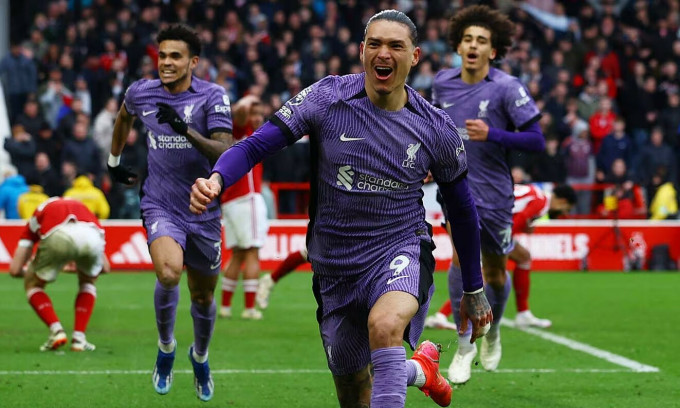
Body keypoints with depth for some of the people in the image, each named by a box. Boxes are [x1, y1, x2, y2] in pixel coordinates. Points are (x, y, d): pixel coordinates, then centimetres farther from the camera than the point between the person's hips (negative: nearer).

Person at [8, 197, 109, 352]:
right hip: (92, 236, 2)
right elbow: (105, 268, 44)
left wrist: (28, 272, 53)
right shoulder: (84, 210, 44)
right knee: (88, 282, 35)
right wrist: (76, 268, 63)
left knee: (33, 285, 26)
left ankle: (56, 330, 7)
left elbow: (15, 270, 28)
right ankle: (79, 338, 22)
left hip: (58, 237, -2)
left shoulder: (37, 215, 37)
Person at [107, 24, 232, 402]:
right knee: (169, 272, -29)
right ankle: (166, 347, -3)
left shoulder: (212, 96, -11)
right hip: (160, 207, 0)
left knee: (203, 296, 12)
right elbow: (124, 116, 24)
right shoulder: (141, 92, -1)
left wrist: (187, 131, -36)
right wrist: (114, 161, 30)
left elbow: (226, 152, -24)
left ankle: (200, 356, 44)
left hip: (203, 211, 0)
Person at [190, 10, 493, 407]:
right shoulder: (327, 98, -8)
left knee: (384, 325, -38)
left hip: (400, 252, -2)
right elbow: (256, 145, -10)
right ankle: (418, 369, 45)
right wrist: (216, 180, -31)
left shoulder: (436, 128, -3)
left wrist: (474, 290, 15)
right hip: (335, 267, 2)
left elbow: (462, 209, 10)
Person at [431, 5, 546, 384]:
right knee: (461, 257, -18)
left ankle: (493, 329, 41)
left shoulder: (508, 88, -13)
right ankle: (465, 343, -6)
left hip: (495, 193, -2)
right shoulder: (443, 82, 0)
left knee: (495, 274, 10)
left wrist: (491, 134, -26)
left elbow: (537, 140, -14)